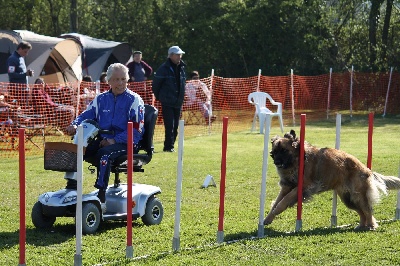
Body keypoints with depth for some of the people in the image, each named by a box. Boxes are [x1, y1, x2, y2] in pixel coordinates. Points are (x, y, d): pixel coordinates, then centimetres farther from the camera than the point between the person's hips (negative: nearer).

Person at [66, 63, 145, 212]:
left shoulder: (134, 100, 1)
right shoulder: (101, 99, 15)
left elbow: (137, 130, -6)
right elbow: (86, 116, 11)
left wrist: (114, 140, -17)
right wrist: (75, 125, -14)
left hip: (125, 143, -5)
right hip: (103, 141, 5)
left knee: (104, 154, -35)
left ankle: (101, 198, -36)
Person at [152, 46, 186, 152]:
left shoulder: (182, 68, 10)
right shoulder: (164, 68, -10)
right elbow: (156, 84, -4)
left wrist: (181, 97, 16)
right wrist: (159, 96, 3)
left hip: (178, 103, 6)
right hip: (167, 103, -6)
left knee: (175, 125, 9)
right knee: (169, 125, -10)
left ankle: (170, 145, 17)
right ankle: (169, 146, -6)